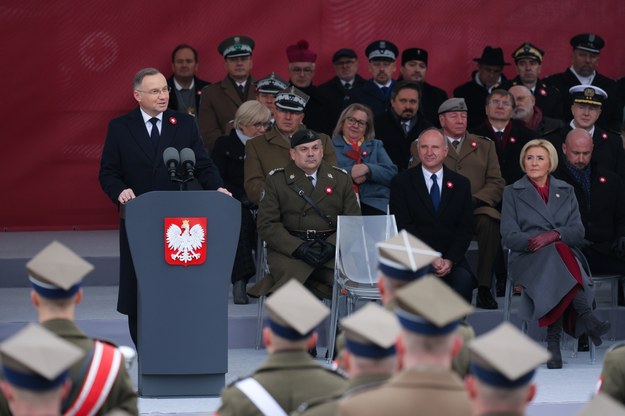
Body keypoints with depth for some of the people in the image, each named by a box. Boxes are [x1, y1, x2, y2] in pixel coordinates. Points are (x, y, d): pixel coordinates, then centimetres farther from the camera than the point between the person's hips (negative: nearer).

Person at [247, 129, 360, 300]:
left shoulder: (341, 178, 15)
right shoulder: (276, 179, 8)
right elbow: (266, 224, 1)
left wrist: (332, 245, -11)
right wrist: (299, 248, -14)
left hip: (332, 247, 2)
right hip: (289, 249, -2)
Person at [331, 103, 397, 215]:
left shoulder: (376, 146, 27)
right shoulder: (331, 145, 17)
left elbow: (392, 173, 10)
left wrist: (367, 168, -6)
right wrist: (349, 172, -12)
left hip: (374, 205, 2)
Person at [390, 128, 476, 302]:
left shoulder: (461, 183, 14)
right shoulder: (401, 182, 6)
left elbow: (466, 228, 8)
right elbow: (403, 227, -2)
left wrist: (450, 260, -9)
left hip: (451, 257, 2)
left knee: (464, 279, -29)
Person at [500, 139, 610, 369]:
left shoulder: (566, 191, 21)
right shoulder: (513, 192, 16)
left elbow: (578, 232, 9)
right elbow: (509, 237, 4)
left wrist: (554, 235, -13)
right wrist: (533, 241, -16)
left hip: (565, 254, 2)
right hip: (527, 259, -2)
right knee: (554, 255, -39)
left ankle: (554, 341, -43)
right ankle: (586, 317, -48)